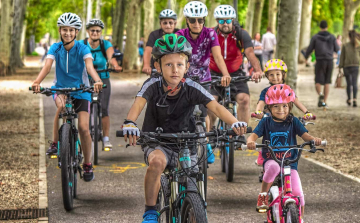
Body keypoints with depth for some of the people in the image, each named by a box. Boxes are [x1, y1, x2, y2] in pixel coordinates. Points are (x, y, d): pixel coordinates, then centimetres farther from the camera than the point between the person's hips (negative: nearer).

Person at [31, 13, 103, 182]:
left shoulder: (82, 48, -12)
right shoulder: (55, 48, -8)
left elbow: (90, 66, -28)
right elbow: (47, 66, -22)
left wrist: (97, 81, -48)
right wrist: (37, 82, -41)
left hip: (80, 90, -1)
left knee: (84, 128, -10)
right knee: (61, 105, -35)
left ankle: (87, 165, 7)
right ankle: (55, 143, -20)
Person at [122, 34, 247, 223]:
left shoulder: (192, 88, -14)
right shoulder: (153, 85, -16)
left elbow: (216, 107, -25)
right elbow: (138, 104, -32)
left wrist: (234, 123, -45)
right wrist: (129, 123, -55)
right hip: (157, 144, -2)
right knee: (156, 161, -35)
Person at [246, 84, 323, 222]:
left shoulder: (293, 122, 4)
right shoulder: (266, 122, 2)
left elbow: (305, 135, -4)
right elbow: (254, 135, -8)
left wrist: (314, 139, -27)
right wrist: (250, 141, -33)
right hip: (270, 160, -1)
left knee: (298, 192, -13)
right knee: (274, 167, -39)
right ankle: (263, 195, -18)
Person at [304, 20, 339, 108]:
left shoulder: (315, 37, -2)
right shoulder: (332, 37, 3)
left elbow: (310, 49, 0)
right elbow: (337, 49, 8)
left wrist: (306, 57, 19)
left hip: (320, 61, -2)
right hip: (330, 61, 2)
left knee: (318, 82, 0)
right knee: (327, 82, 11)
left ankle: (320, 94, -31)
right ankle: (324, 101, 7)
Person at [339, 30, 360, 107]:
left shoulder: (345, 45, -2)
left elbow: (342, 57, 0)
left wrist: (340, 67, 3)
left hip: (346, 66, 0)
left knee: (348, 83, 15)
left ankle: (349, 100, 27)